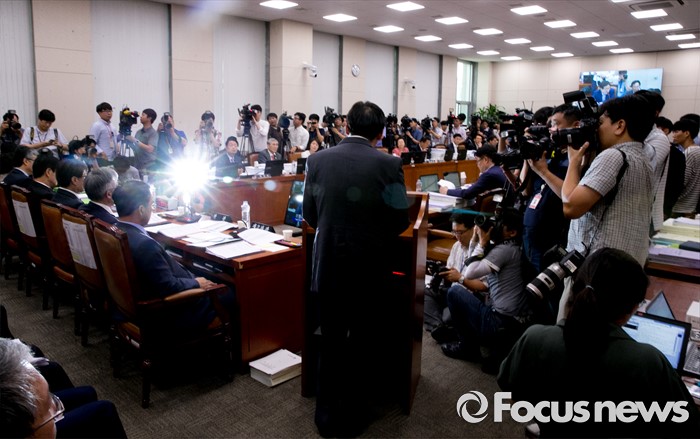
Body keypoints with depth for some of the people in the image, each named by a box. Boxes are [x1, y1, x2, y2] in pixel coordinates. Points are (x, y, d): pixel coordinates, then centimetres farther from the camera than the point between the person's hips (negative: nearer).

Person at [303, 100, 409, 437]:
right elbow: (400, 221, -6)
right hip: (370, 270, -2)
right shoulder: (389, 165, -12)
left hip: (328, 267, 2)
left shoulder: (317, 160, -5)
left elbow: (310, 215, 2)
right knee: (362, 345, 15)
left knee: (330, 344, 17)